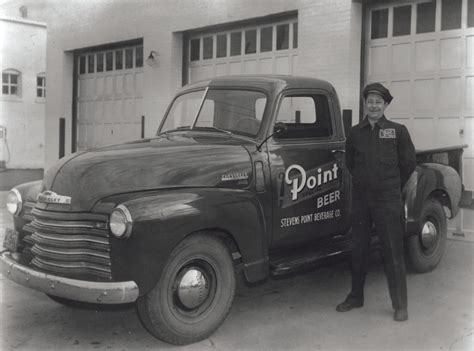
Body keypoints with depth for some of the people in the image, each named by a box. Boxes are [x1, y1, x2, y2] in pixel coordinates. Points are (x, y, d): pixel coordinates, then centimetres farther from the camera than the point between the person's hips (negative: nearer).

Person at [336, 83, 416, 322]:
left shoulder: (398, 131, -2)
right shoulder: (355, 132, 6)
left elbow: (409, 163, 6)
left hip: (388, 199, -3)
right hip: (360, 198, 3)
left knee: (392, 252, 0)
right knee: (358, 249, 12)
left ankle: (400, 306, 10)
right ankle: (355, 297, 26)